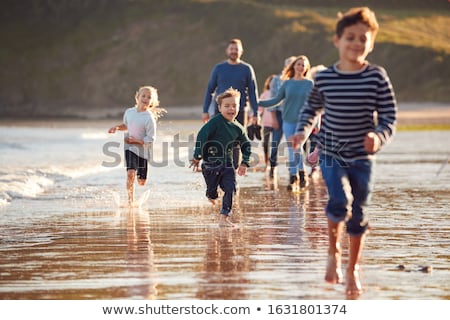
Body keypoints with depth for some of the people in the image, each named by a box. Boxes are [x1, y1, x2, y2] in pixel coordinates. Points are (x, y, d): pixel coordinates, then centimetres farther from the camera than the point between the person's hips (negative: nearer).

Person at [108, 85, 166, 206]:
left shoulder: (149, 118, -17)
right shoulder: (129, 112, -2)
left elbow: (150, 139, -17)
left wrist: (135, 140, -20)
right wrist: (117, 127, 0)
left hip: (143, 150, -1)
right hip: (130, 147, 2)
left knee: (142, 182, 8)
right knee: (130, 173, -21)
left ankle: (139, 174, 45)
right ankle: (130, 200, -8)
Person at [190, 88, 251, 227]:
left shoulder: (238, 128, 2)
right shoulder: (215, 122, -15)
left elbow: (246, 145, 17)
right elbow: (201, 136, -20)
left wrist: (244, 163, 11)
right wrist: (197, 156, -22)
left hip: (227, 164, 4)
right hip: (211, 163, -4)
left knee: (230, 189, -8)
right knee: (212, 188, 9)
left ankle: (224, 217, 1)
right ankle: (212, 195, 47)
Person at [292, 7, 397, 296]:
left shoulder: (377, 77, -8)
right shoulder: (324, 78, -4)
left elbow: (390, 117, -5)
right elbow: (312, 108, 14)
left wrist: (379, 137, -24)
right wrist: (303, 131, -3)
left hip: (362, 156, 0)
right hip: (332, 153, 0)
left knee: (358, 213, 7)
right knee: (340, 200, -21)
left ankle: (353, 268, 26)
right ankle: (334, 254, 5)